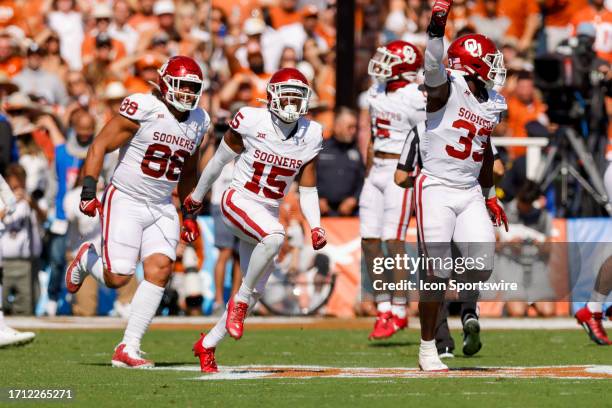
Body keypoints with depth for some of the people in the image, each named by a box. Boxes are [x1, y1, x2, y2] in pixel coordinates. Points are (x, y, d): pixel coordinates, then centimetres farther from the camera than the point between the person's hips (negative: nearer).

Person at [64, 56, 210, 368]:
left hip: (161, 207, 6)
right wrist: (89, 190, -20)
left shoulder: (198, 122, 7)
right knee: (117, 278, -9)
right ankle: (87, 258, 28)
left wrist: (190, 215, 19)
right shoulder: (143, 109, -15)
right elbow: (100, 146, -13)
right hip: (125, 201, -6)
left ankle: (128, 349, -8)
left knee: (160, 269, -12)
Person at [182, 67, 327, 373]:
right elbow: (220, 160, 3)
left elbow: (308, 190, 7)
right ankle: (240, 300, -17)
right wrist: (197, 195, 15)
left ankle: (207, 345, 23)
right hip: (239, 200, -5)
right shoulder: (251, 121, -12)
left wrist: (315, 226, -8)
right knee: (275, 236, -36)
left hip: (267, 213, 5)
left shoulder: (310, 135, -1)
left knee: (255, 292, 5)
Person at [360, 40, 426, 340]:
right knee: (369, 240, 4)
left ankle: (399, 312, -2)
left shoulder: (416, 100, -13)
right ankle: (383, 308, 13)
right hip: (376, 171, 8)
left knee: (393, 241, -10)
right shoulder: (377, 93, 11)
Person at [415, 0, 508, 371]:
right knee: (437, 272, -6)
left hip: (470, 192, 6)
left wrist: (490, 195, 26)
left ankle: (469, 306, 26)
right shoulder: (447, 89, -9)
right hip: (436, 188, -6)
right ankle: (428, 349, 4)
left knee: (482, 265, -9)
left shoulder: (492, 105, 11)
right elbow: (434, 60, -30)